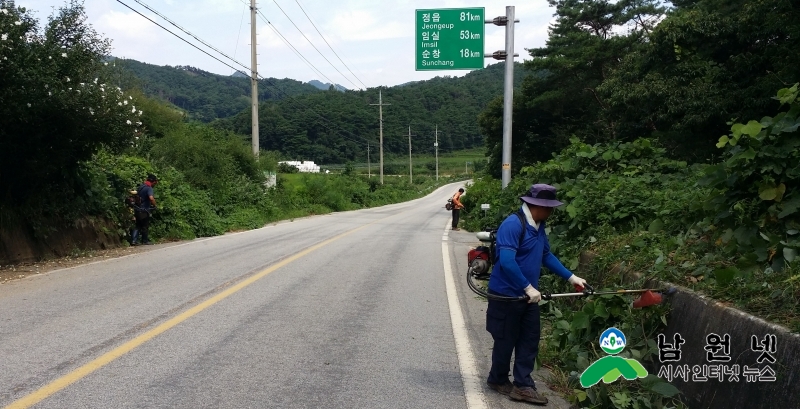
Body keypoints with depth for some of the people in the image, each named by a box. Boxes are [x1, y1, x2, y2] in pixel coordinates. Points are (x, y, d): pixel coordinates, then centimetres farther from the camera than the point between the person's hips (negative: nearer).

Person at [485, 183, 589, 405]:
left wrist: (571, 277, 13)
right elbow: (507, 262, -30)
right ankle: (498, 380, 29)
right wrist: (528, 287, -26)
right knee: (506, 341, 7)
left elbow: (546, 255, 17)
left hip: (528, 296, 9)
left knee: (529, 340, 9)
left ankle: (522, 386, 18)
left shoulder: (538, 226, 7)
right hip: (507, 295, -8)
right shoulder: (513, 225, -23)